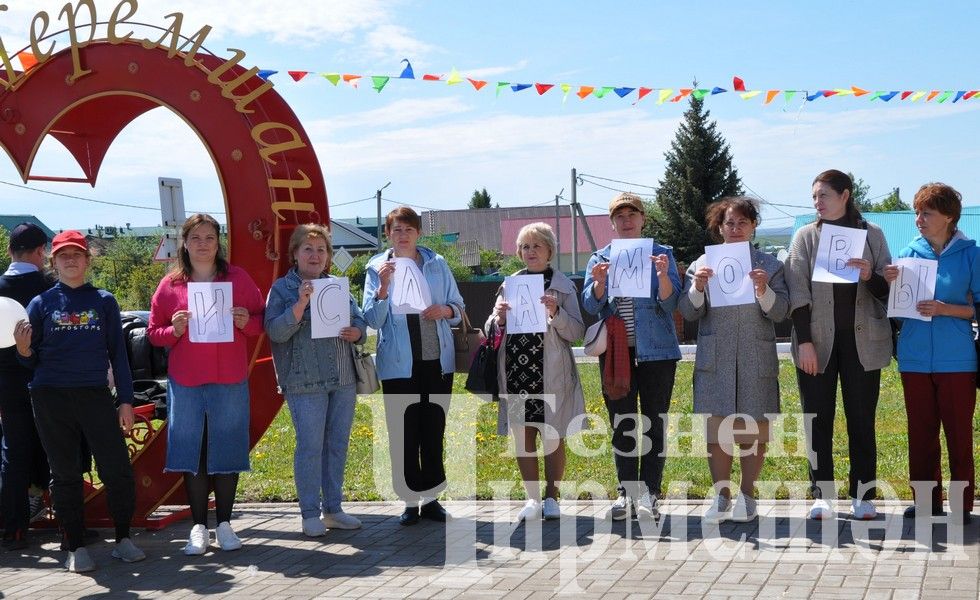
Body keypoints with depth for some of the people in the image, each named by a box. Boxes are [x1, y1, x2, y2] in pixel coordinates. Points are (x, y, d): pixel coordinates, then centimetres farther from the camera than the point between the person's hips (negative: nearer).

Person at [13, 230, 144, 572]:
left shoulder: (104, 301, 7)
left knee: (118, 469, -4)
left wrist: (125, 401, 3)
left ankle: (123, 540, 12)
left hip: (96, 396, 0)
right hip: (51, 399, 0)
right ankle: (76, 547, 15)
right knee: (65, 474, 6)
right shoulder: (41, 304, 6)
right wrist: (23, 349, -16)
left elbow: (118, 353, 8)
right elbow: (32, 361, 8)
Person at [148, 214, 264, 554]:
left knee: (227, 453, 4)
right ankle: (198, 528, 11)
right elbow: (153, 332, 9)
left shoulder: (237, 278, 4)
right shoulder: (170, 285, 5)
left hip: (230, 382, 0)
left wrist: (246, 322, -13)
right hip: (185, 384, 0)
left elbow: (261, 319, 9)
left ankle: (224, 524, 15)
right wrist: (174, 330, -12)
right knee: (192, 455, 2)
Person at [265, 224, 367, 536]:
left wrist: (356, 331, -8)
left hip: (343, 379, 5)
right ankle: (310, 514, 7)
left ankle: (333, 509, 21)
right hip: (305, 381, -5)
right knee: (310, 446, -4)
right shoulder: (282, 288, -2)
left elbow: (359, 319, 15)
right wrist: (301, 303, -25)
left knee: (338, 444, 10)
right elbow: (276, 331, -14)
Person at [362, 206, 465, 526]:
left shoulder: (437, 264, 6)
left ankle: (431, 497, 18)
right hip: (398, 364, -2)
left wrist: (445, 311, -11)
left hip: (437, 359, 2)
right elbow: (373, 320, -6)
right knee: (404, 433, 1)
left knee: (434, 430, 7)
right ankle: (411, 501, 11)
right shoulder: (378, 268, 1)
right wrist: (383, 286, -20)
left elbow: (459, 307, 11)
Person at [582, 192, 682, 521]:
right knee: (622, 424, 4)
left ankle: (650, 493, 4)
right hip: (615, 352, 2)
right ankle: (627, 491, 11)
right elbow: (590, 305, 1)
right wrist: (599, 283, -20)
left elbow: (670, 302, -5)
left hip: (655, 349, -2)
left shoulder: (661, 254, 4)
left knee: (653, 422, -1)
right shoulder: (600, 258, 10)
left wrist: (663, 275, -24)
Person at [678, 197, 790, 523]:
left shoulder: (769, 266, 7)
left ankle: (747, 495, 14)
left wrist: (764, 290, -18)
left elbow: (779, 313, 0)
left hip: (756, 360, 0)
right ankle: (721, 496, 10)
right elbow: (689, 312, 5)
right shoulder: (703, 264, 9)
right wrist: (697, 287, -13)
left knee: (753, 428, 3)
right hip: (715, 360, 0)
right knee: (716, 427, 0)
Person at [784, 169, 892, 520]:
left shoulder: (872, 235, 6)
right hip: (818, 340, 0)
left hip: (863, 340, 0)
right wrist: (804, 342, -10)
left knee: (861, 418, 3)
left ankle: (863, 494, 12)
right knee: (818, 419, 2)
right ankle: (822, 495, 10)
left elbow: (888, 290, 7)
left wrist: (870, 276, -15)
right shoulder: (806, 237, 5)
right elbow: (798, 293, -1)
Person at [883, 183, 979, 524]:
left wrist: (945, 309, -18)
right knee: (921, 433, 10)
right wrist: (891, 286, -9)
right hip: (915, 359, 3)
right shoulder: (909, 253, 6)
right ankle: (926, 500, 20)